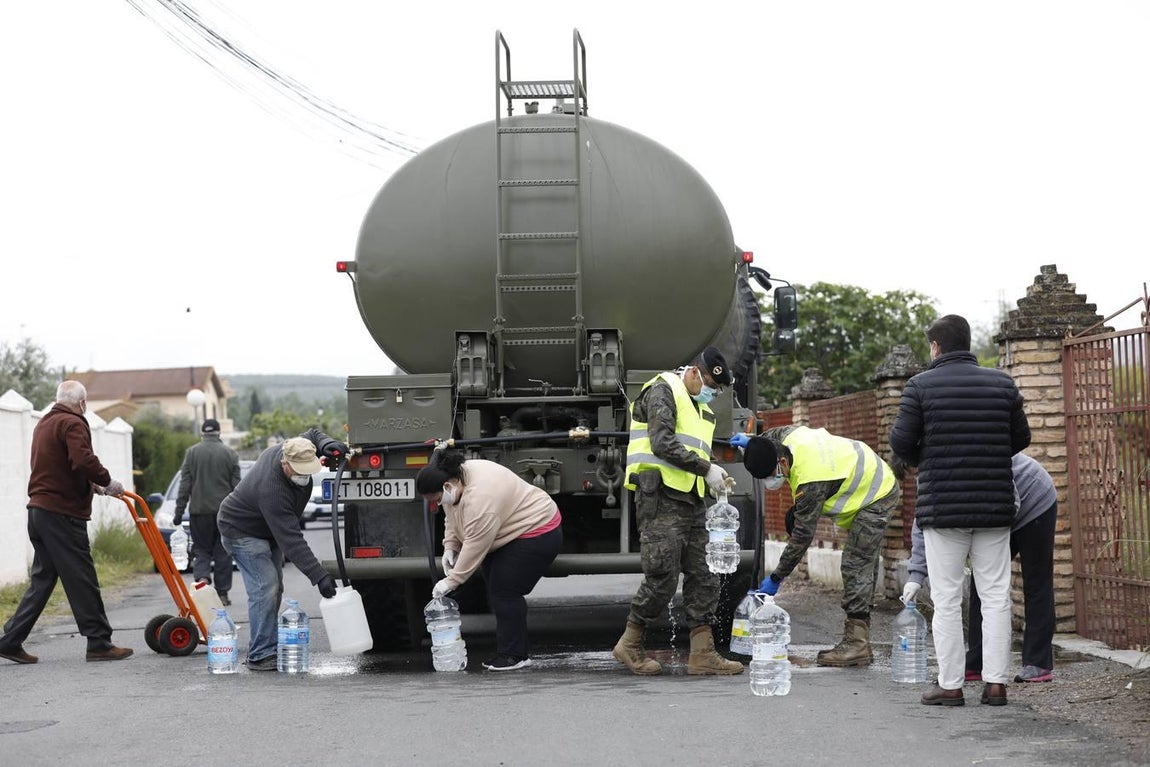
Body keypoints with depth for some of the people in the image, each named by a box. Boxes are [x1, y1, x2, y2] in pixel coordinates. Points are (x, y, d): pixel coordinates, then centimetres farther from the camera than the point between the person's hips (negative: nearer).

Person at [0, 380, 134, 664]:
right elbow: (83, 461, -26)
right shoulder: (73, 424, -10)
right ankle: (99, 643, 0)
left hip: (39, 510, 9)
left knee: (42, 579, 12)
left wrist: (95, 487, 22)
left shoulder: (44, 424, 20)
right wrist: (108, 482, -12)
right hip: (63, 513, -9)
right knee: (82, 581, -4)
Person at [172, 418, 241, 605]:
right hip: (224, 510, 0)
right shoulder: (230, 454, 2)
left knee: (201, 549, 9)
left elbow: (185, 485, -1)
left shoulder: (192, 453, 1)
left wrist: (179, 511, 3)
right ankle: (222, 593, 7)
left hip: (199, 510, 0)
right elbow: (236, 486, 3)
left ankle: (202, 577, -17)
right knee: (223, 551, 7)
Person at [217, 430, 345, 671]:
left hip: (267, 530, 10)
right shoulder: (272, 490, -40)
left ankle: (264, 650, 15)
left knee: (274, 588, 9)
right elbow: (292, 541, -41)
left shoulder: (288, 450, -18)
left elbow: (312, 434, 6)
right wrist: (319, 576, -45)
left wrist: (327, 445, -19)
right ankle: (261, 656, -18)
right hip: (242, 531, -10)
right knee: (265, 588, -20)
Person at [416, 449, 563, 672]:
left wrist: (452, 580, -23)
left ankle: (515, 655, -8)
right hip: (514, 535, 10)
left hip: (536, 531, -10)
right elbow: (452, 519, 13)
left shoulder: (480, 496, -31)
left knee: (504, 592, -13)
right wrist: (450, 547, 0)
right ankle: (509, 651, 10)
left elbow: (475, 545, -28)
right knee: (497, 591, 5)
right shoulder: (457, 481, -1)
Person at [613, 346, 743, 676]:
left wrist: (714, 477, 11)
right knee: (662, 578, -10)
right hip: (661, 499, -9)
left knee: (703, 579, 3)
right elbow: (663, 443, -17)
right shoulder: (662, 392, -4)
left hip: (690, 501, 9)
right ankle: (629, 645, 5)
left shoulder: (701, 408, 25)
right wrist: (706, 468, -16)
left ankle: (702, 654, 5)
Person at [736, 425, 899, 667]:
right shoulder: (789, 434, -10)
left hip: (877, 497, -11)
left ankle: (856, 645, -18)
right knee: (863, 567, 9)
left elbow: (802, 536, -29)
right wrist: (753, 443, 2)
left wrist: (776, 577, -22)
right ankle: (860, 643, 11)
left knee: (856, 567, -15)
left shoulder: (810, 481, -34)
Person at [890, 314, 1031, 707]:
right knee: (996, 596, 7)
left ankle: (950, 685, 4)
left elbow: (900, 441, -6)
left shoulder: (921, 385, -4)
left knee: (947, 600, 2)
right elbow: (1021, 437, 11)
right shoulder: (1002, 383, 6)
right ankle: (995, 683, 7)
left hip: (942, 506, -3)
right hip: (995, 506, 3)